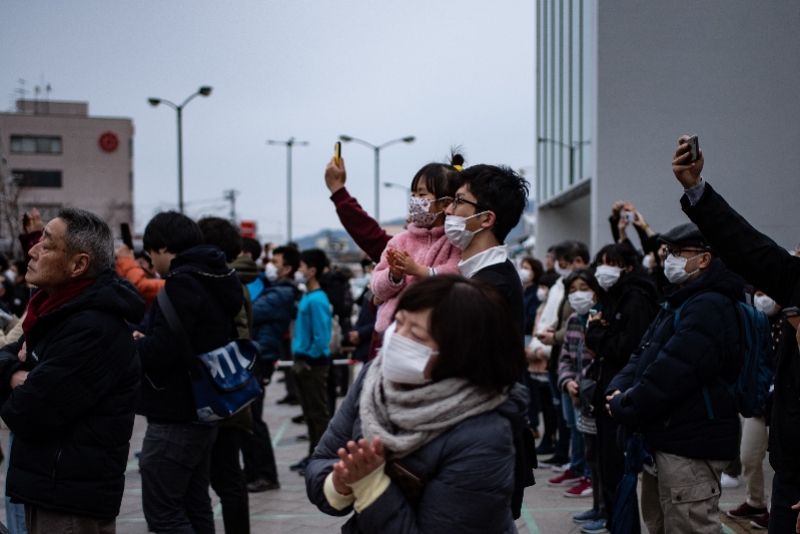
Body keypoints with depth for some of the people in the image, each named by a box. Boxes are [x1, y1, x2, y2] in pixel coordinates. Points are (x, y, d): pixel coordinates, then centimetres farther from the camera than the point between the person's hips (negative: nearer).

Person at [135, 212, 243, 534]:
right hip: (202, 411, 10)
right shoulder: (214, 280, 14)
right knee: (194, 507, 16)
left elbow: (161, 350, -23)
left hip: (174, 418, -10)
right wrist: (143, 339, 11)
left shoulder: (182, 283, -17)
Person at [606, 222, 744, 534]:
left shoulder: (709, 308, -19)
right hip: (665, 440, 11)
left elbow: (669, 374, -25)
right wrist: (617, 391, -3)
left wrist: (624, 409, -14)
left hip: (691, 447, -11)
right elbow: (643, 355, 15)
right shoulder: (680, 303, 17)